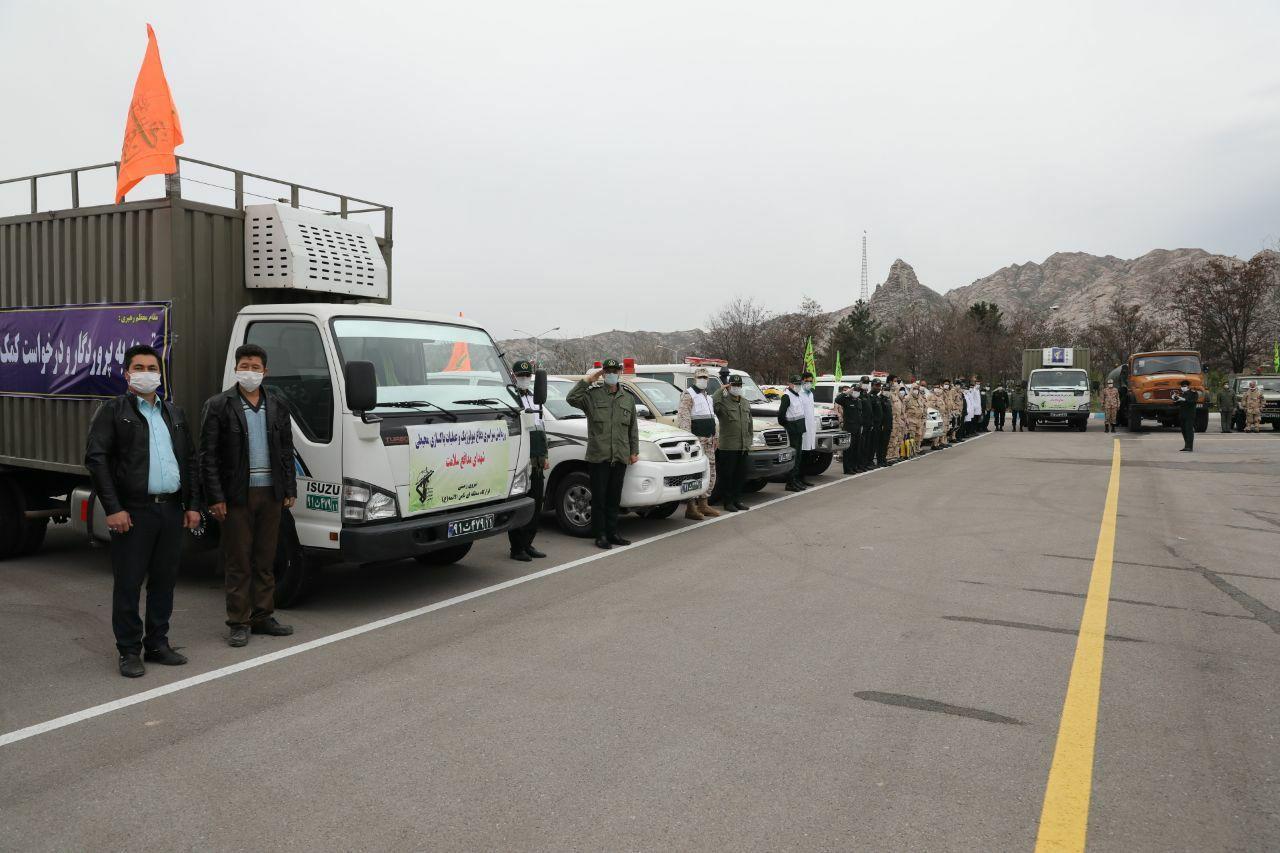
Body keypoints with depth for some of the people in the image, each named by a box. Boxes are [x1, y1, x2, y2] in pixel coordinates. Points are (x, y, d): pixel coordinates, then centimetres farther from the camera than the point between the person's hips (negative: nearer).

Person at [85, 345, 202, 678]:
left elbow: (190, 461, 17)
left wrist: (192, 505, 9)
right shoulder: (113, 411, 0)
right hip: (134, 510, -5)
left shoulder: (175, 413, 16)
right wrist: (113, 508, -14)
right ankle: (129, 651, 11)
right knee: (128, 583, 1)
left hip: (172, 510, 5)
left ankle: (157, 644, 22)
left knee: (164, 581, 11)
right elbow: (95, 459, -8)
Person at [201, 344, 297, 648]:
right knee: (238, 562, 2)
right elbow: (208, 456, -5)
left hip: (270, 492, 4)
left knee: (265, 560, 11)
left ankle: (262, 616, 22)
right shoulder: (218, 405, -3)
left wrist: (290, 489, 7)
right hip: (236, 494, -4)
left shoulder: (278, 405, 9)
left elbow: (287, 450, 12)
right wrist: (215, 498, -10)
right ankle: (239, 622, 12)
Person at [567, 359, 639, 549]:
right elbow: (571, 398, -17)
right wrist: (587, 380, -15)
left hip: (620, 457, 4)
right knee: (599, 498, 1)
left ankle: (612, 533, 19)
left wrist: (634, 451, 12)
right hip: (598, 456, -4)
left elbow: (633, 428, 17)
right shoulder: (592, 394, 0)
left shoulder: (628, 398, 14)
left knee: (614, 498, 11)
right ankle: (600, 535, 8)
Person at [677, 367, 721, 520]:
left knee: (710, 474, 12)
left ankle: (703, 504, 21)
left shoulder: (708, 396, 22)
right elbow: (683, 417, -17)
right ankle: (690, 508, -9)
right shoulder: (688, 395, -8)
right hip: (697, 439, -9)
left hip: (709, 440, 9)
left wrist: (715, 436, 23)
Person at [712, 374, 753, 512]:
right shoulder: (723, 402, -6)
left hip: (743, 447, 7)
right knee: (727, 475, -1)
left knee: (741, 475, 11)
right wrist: (720, 390, -21)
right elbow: (711, 404, -30)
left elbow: (749, 424, 23)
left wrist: (749, 442, 16)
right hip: (728, 447, -7)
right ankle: (727, 502, 6)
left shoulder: (746, 403, 17)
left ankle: (737, 500, 21)